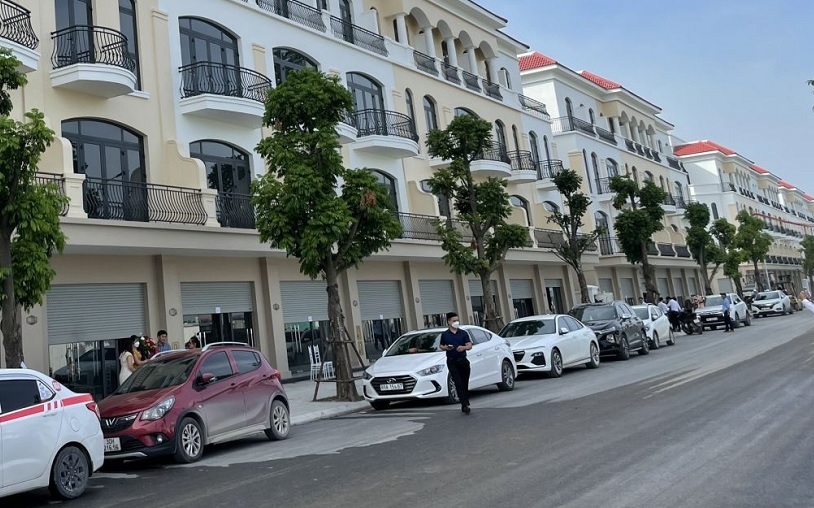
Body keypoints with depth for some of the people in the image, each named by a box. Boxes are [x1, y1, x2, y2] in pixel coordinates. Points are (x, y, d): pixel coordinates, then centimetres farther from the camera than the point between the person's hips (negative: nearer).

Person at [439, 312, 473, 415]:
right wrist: (445, 348, -7)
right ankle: (464, 404, -16)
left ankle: (465, 404, 17)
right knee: (458, 383, -12)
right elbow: (441, 346, 15)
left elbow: (470, 345, 2)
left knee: (465, 383, 6)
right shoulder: (445, 334, 6)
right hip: (452, 361, -2)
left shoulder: (463, 333, 7)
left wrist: (463, 347, -19)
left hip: (463, 360, 2)